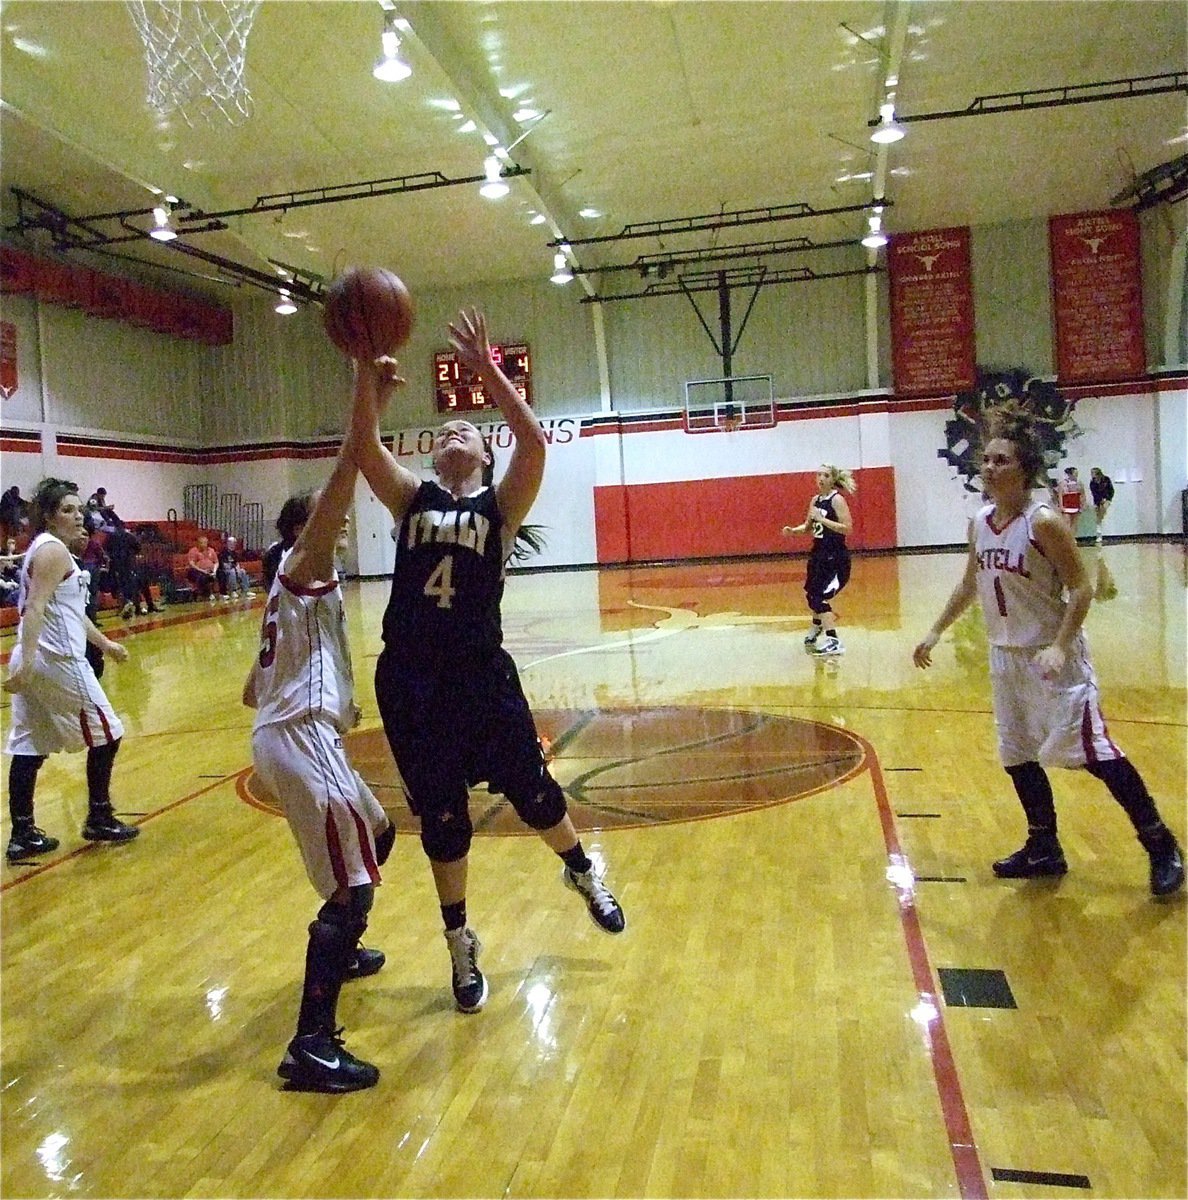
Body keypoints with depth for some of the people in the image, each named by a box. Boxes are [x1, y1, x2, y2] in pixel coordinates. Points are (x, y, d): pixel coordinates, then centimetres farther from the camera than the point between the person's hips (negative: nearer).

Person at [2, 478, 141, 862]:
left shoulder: (45, 548, 19)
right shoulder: (53, 550, -12)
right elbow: (34, 608, -24)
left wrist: (105, 643, 32)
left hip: (37, 662, 10)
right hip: (57, 662, -9)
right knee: (105, 734, 4)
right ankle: (99, 820, 14)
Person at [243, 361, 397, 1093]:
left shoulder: (300, 589, 20)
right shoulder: (302, 568, -5)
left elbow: (254, 691, 22)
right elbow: (335, 492, -26)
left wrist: (332, 703, 25)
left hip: (300, 735, 10)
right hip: (302, 741, -10)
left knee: (378, 836, 28)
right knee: (351, 887, -11)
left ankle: (340, 951, 46)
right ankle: (312, 1045, -8)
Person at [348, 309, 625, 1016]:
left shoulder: (501, 505, 1)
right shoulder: (412, 499, 7)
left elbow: (534, 440, -16)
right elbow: (364, 444, -8)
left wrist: (485, 367, -18)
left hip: (483, 674, -1)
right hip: (410, 680, 2)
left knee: (532, 792, 10)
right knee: (442, 820, 12)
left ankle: (583, 873, 43)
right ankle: (461, 943, 33)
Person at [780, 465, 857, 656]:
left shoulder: (837, 499, -13)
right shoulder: (815, 500, 10)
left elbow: (848, 528, -21)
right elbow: (808, 526, 22)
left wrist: (822, 519, -25)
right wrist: (793, 530, 3)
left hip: (836, 558, -9)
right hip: (819, 554, 9)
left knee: (820, 598, -16)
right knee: (812, 595, 23)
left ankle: (834, 642, -13)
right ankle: (815, 633, 46)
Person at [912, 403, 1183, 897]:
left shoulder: (1044, 522, -17)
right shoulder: (980, 523, 4)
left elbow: (1081, 588, -17)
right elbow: (969, 585, 16)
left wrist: (1059, 647, -27)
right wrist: (935, 633, 15)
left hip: (1053, 658, -7)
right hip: (1006, 657, 7)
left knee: (1094, 752, -6)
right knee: (1017, 756, 12)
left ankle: (1162, 848, 10)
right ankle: (1044, 849, 27)